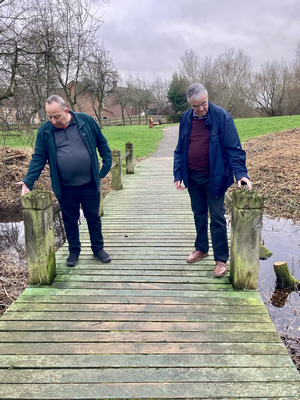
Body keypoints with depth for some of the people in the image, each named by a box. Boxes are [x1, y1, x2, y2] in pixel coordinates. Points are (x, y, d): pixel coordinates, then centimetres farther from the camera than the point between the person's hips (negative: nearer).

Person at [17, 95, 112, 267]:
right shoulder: (44, 131, -2)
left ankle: (98, 248, 32)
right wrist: (28, 181, -12)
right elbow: (38, 159, -1)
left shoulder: (86, 121, -4)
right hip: (65, 188, 1)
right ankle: (74, 251, 33)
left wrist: (105, 168, 0)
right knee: (70, 220, 13)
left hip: (90, 184, 0)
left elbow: (102, 144, 4)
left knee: (94, 217, 13)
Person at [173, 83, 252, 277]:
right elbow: (180, 149, 7)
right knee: (199, 215, 17)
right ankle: (201, 248, 35)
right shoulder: (186, 118, 1)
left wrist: (241, 173, -24)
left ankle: (221, 259, 10)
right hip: (193, 177, 5)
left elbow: (234, 148, -13)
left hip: (214, 177, -4)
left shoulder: (222, 116, -12)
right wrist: (178, 174, 3)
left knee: (217, 218, -1)